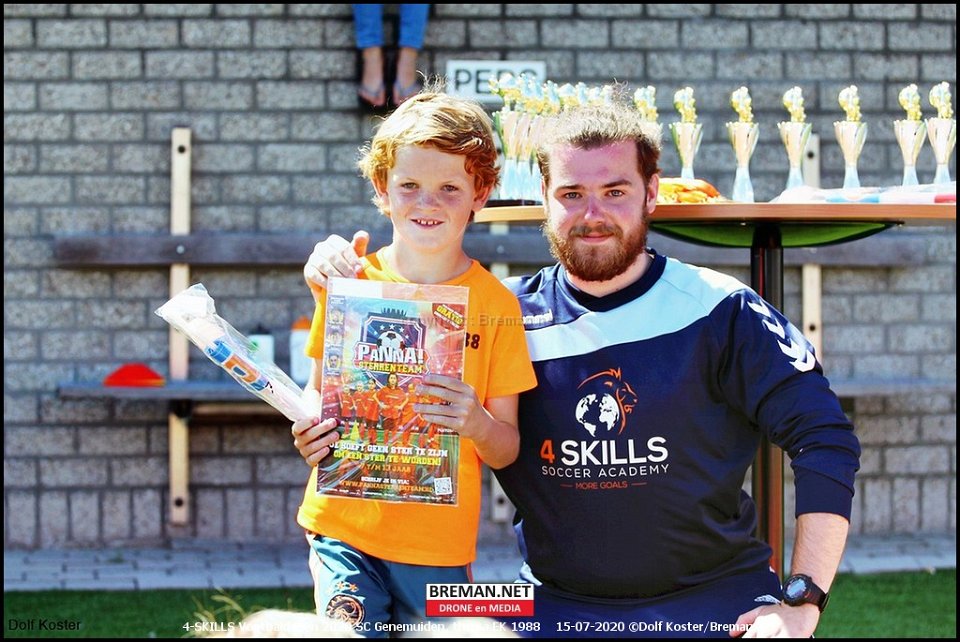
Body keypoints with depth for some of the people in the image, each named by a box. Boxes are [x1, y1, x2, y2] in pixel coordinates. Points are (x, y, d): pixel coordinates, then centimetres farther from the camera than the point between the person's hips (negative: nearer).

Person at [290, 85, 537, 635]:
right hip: (343, 528, 1)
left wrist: (477, 424, -22)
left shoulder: (494, 305, -3)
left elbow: (506, 450, -1)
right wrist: (310, 428, -9)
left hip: (440, 544, 0)